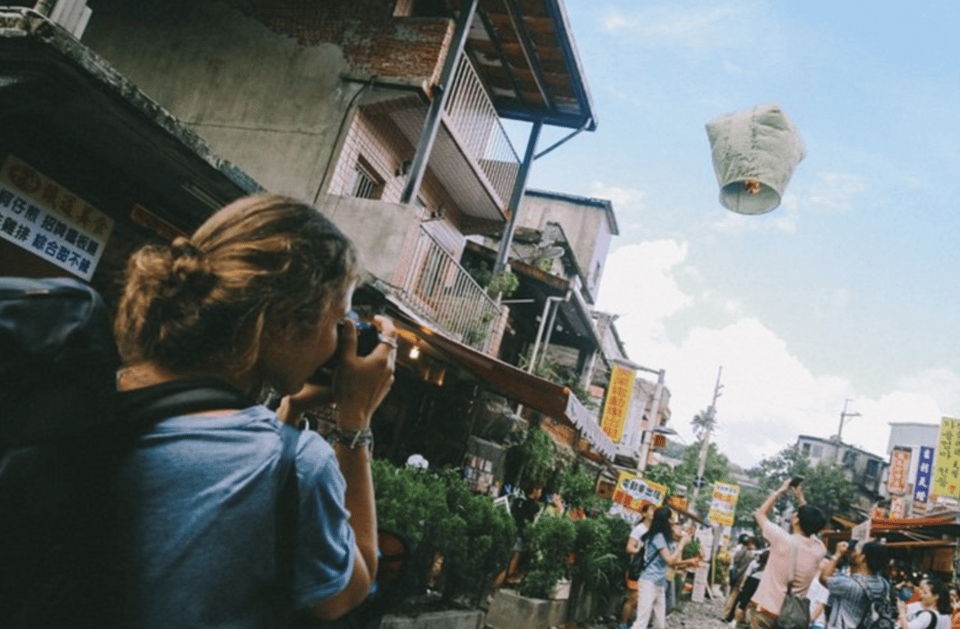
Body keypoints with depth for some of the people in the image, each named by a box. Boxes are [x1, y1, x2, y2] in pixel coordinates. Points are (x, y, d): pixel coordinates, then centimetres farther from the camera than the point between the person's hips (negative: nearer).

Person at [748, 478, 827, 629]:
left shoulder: (783, 540, -16)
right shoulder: (819, 550, -3)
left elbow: (760, 513, 1)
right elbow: (810, 527, 20)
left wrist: (781, 491, 9)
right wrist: (800, 498, 18)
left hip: (765, 610, -4)